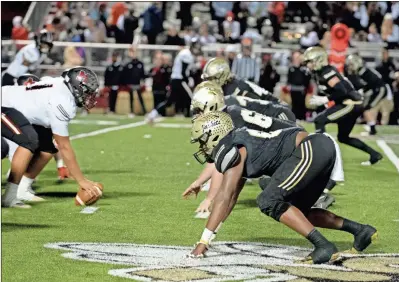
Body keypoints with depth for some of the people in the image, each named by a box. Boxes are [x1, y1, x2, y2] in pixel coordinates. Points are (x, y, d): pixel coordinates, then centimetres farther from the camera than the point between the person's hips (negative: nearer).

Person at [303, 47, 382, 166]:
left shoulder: (327, 72, -16)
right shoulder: (320, 72, 13)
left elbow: (341, 91, -25)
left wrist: (324, 100, -19)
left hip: (351, 104, -10)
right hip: (352, 105, 10)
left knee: (319, 120, -17)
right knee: (343, 138, 20)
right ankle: (374, 155, 25)